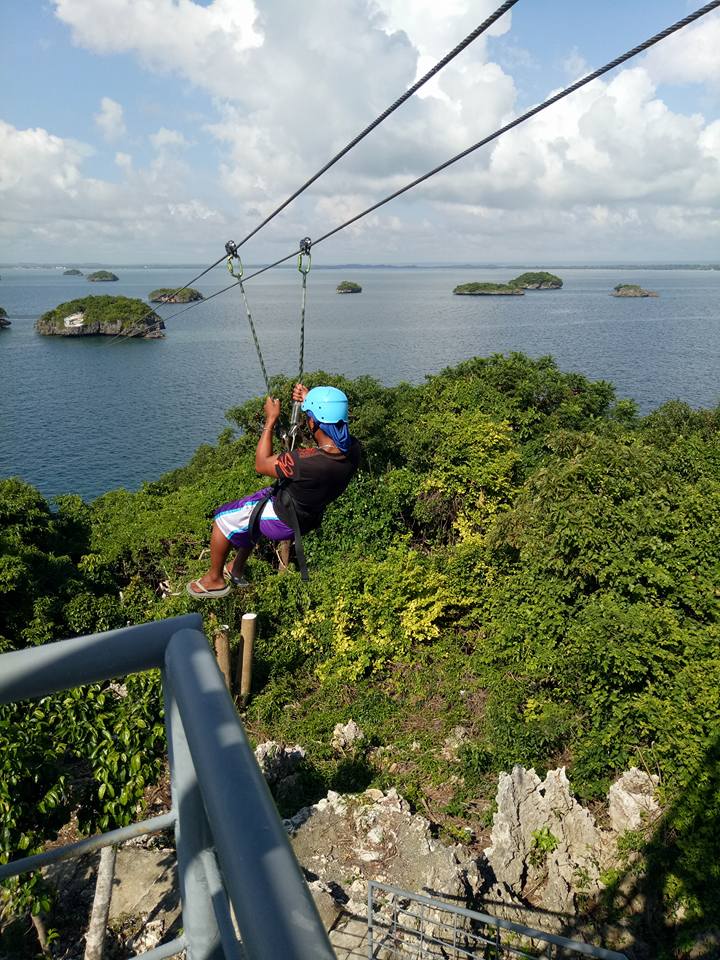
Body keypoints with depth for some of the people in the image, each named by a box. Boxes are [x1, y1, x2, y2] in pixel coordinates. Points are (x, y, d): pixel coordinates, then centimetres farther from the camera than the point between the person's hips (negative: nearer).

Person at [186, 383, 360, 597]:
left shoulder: (308, 461, -40)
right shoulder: (352, 448, -19)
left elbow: (261, 465, -22)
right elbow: (330, 431, 8)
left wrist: (270, 420, -16)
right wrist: (310, 403, -2)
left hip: (282, 520, -8)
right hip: (309, 517, 8)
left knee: (223, 520, 14)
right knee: (246, 518, 32)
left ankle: (215, 580, 32)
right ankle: (236, 572, 48)